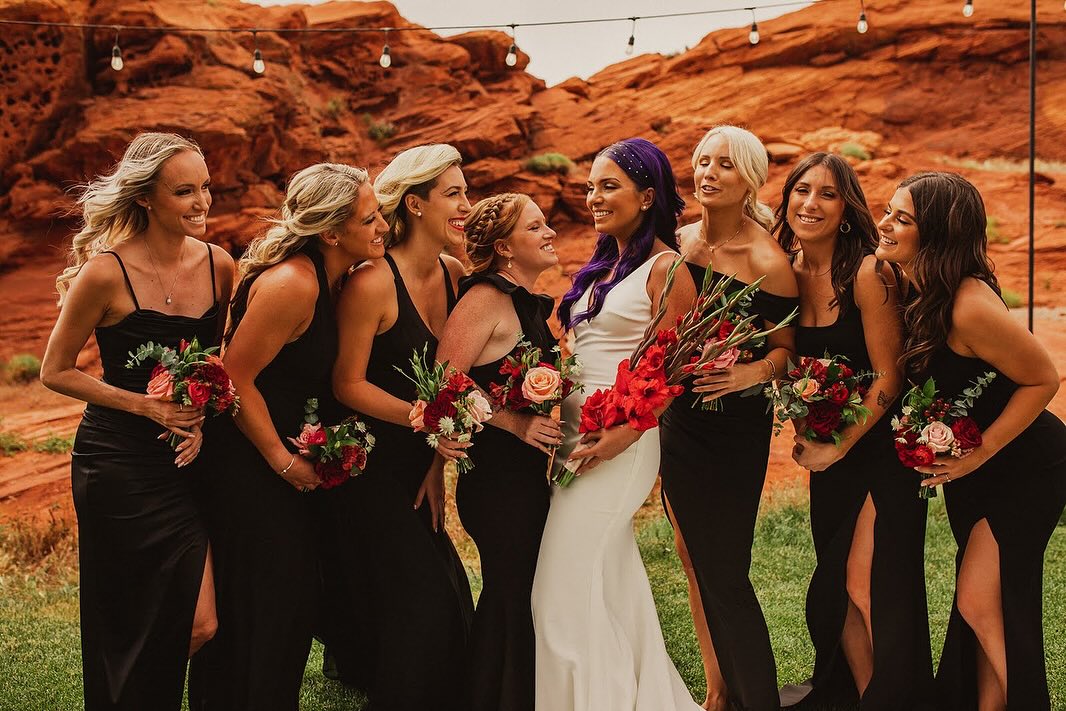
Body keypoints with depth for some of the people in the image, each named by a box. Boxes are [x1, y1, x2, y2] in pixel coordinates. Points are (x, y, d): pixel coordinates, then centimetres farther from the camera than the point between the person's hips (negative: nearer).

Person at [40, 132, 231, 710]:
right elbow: (56, 371, -5)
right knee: (128, 626, 4)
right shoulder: (106, 272, -13)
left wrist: (203, 421, -4)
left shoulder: (219, 266, 2)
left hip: (192, 460, 4)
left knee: (200, 623, 0)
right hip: (120, 464, -4)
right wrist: (148, 406, -13)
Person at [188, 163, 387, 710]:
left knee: (297, 597, 14)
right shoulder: (290, 284, -24)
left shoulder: (328, 277, 3)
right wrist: (284, 460, -15)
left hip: (283, 452, 9)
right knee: (261, 608, 0)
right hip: (248, 466, -9)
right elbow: (236, 377, -22)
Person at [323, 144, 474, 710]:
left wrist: (438, 462, 0)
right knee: (418, 606, -4)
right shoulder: (373, 282, -20)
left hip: (418, 466, 7)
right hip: (368, 469, -7)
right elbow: (348, 384, -17)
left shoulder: (453, 276, 2)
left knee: (447, 601, 11)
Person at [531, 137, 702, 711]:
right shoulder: (604, 264, 15)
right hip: (574, 428, 8)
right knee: (613, 586, 15)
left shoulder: (665, 268, -9)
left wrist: (621, 434, -22)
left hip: (621, 440, -8)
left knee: (566, 591, -6)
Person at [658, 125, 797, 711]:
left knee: (724, 573, -5)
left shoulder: (766, 261, -14)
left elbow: (785, 349, -7)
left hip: (735, 426, -7)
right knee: (693, 558, 13)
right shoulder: (678, 242, 4)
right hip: (678, 417, 7)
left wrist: (751, 372, -25)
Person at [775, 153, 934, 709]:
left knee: (869, 585, -6)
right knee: (834, 585, 10)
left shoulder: (868, 272, -18)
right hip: (827, 447, 6)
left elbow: (888, 375, -15)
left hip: (880, 446, -6)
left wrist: (841, 446, -14)